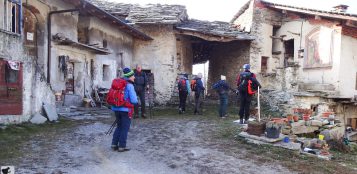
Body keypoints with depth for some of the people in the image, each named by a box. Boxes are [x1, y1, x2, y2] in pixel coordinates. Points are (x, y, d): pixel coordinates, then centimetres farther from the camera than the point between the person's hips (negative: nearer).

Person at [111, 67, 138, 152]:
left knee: (119, 126, 21)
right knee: (124, 128, 7)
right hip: (126, 110, -7)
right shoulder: (129, 85, -15)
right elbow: (134, 100, -18)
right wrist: (136, 99, 3)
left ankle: (114, 144, 23)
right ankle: (122, 146, 12)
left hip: (116, 108, 7)